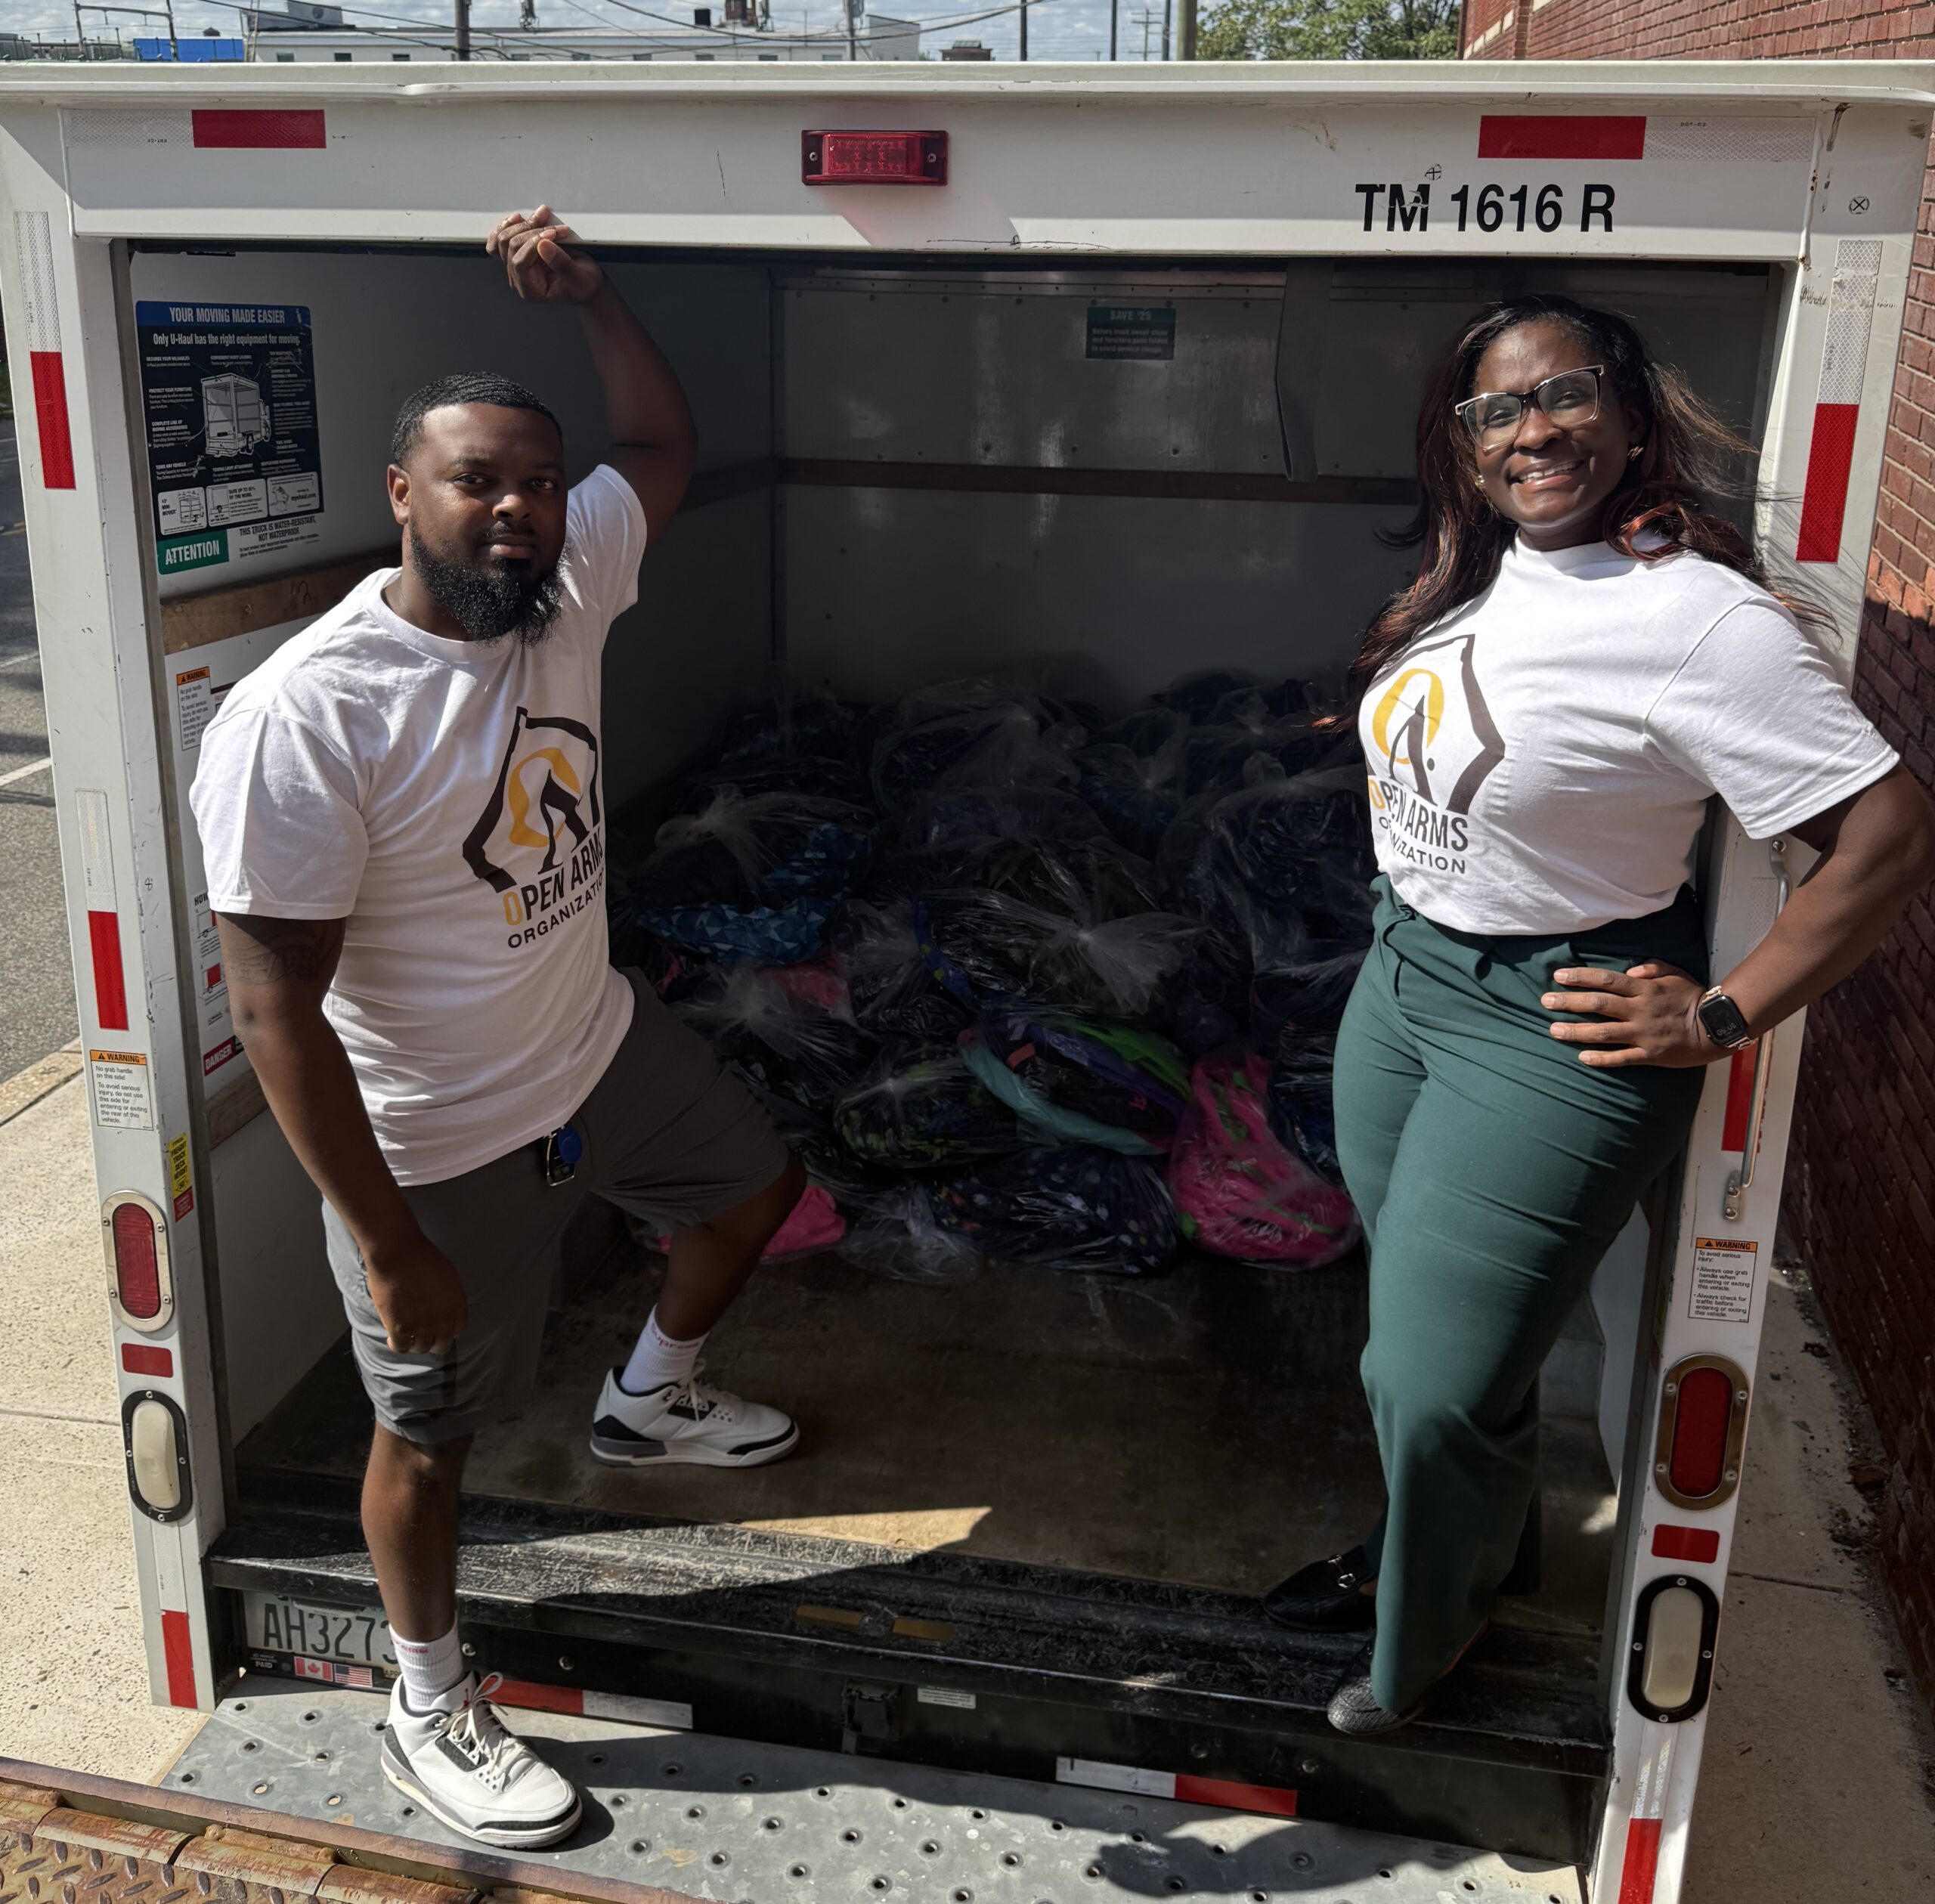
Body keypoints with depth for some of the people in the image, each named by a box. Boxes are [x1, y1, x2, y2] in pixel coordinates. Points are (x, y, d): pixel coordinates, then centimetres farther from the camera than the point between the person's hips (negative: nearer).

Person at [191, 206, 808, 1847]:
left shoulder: (565, 583, -9)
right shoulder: (301, 720, -29)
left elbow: (664, 444, 10)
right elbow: (278, 1004, -26)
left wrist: (585, 294, -8)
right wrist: (387, 1244, -23)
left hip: (600, 1042, 7)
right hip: (437, 1143, -7)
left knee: (756, 1183, 27)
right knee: (431, 1429, 11)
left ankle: (652, 1399, 55)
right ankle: (431, 1712, 38)